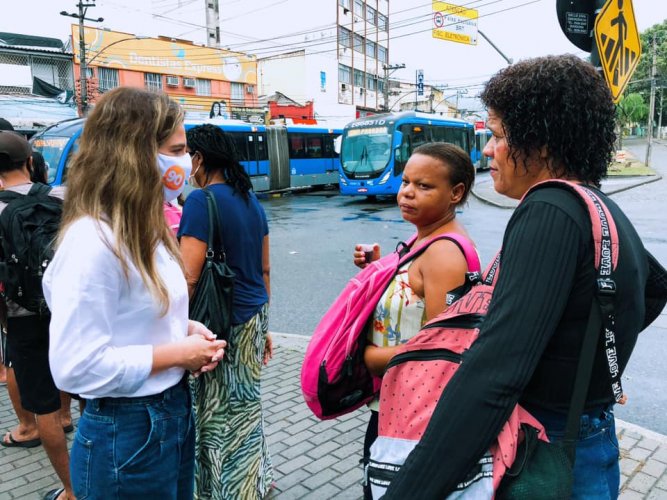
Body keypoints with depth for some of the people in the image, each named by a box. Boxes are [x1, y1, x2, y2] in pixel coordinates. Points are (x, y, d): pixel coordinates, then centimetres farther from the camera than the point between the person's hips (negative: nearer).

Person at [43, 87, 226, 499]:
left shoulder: (144, 229, 6)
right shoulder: (92, 240, -25)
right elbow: (75, 367, -26)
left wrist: (186, 330, -2)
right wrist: (175, 354, -20)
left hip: (175, 411, 9)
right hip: (127, 433, -9)